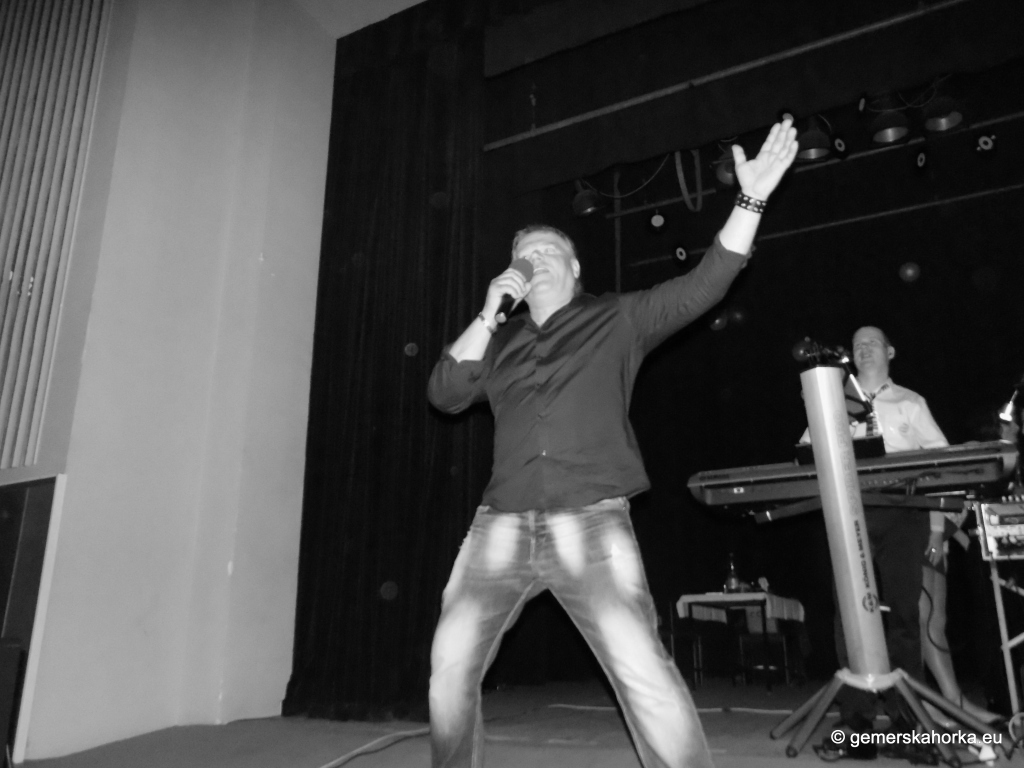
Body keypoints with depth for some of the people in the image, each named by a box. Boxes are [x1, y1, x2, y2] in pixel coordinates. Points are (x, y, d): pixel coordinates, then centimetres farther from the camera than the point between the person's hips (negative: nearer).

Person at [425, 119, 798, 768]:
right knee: (451, 663, 4)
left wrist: (750, 200, -9)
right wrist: (488, 313, 1)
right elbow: (445, 394, 6)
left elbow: (703, 286, 1)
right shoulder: (500, 342, 17)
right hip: (502, 525, 4)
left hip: (591, 523, -3)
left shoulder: (618, 320, 9)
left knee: (642, 670, -15)